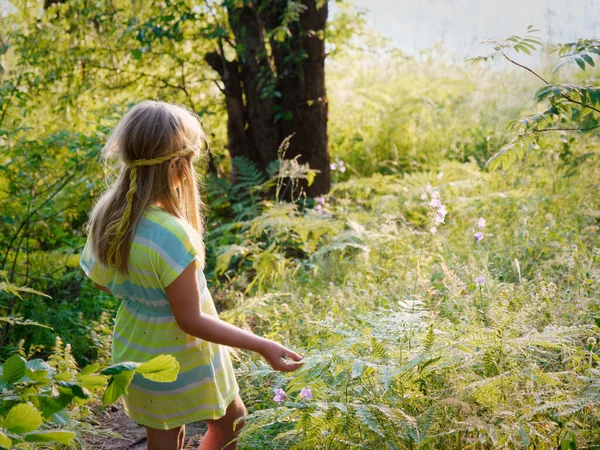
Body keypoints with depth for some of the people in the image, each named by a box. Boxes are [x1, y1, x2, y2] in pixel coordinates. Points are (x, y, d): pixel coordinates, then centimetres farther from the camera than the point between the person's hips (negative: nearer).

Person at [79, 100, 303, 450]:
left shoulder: (107, 212, -12)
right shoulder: (171, 234, -35)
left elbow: (100, 280, 4)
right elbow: (190, 320, -27)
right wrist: (263, 346, -22)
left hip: (135, 346, 7)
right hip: (178, 360, -6)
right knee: (231, 421, 22)